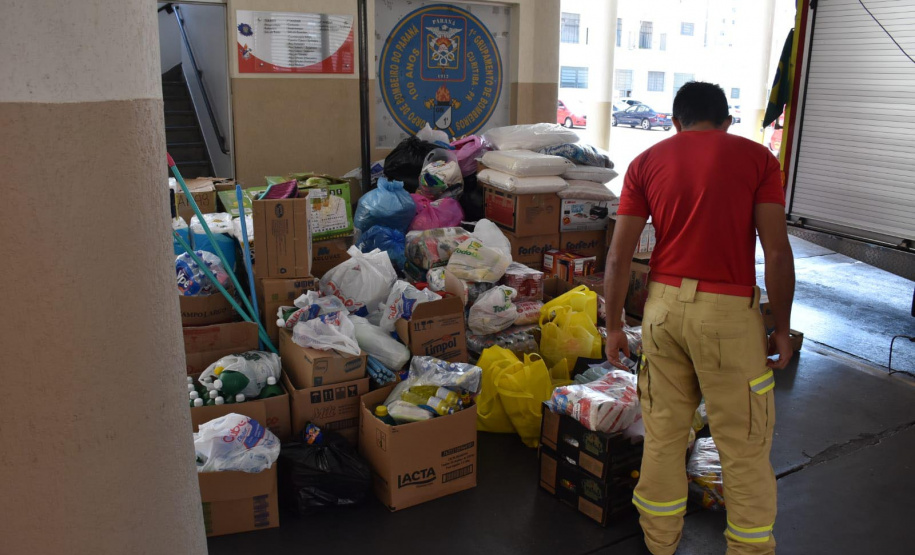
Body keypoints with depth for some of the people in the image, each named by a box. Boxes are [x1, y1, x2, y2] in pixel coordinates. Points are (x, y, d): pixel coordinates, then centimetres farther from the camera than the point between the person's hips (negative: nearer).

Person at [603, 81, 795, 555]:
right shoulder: (756, 157, 1)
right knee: (745, 442, 11)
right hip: (729, 310, -3)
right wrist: (781, 328, 3)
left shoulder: (647, 162, 6)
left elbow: (619, 256, 2)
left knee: (663, 429, 15)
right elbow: (777, 251, -6)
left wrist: (613, 325, 10)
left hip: (665, 303, 3)